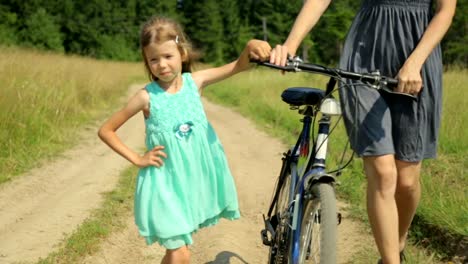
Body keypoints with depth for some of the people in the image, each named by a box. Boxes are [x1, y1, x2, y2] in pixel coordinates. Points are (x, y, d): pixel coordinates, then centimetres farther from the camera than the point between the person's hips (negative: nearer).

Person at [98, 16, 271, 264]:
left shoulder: (194, 81, -3)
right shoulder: (147, 96, -11)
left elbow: (239, 66, -11)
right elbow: (105, 130, -3)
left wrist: (250, 46, -32)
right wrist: (137, 159, -7)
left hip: (196, 179, 4)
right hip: (166, 182, -4)